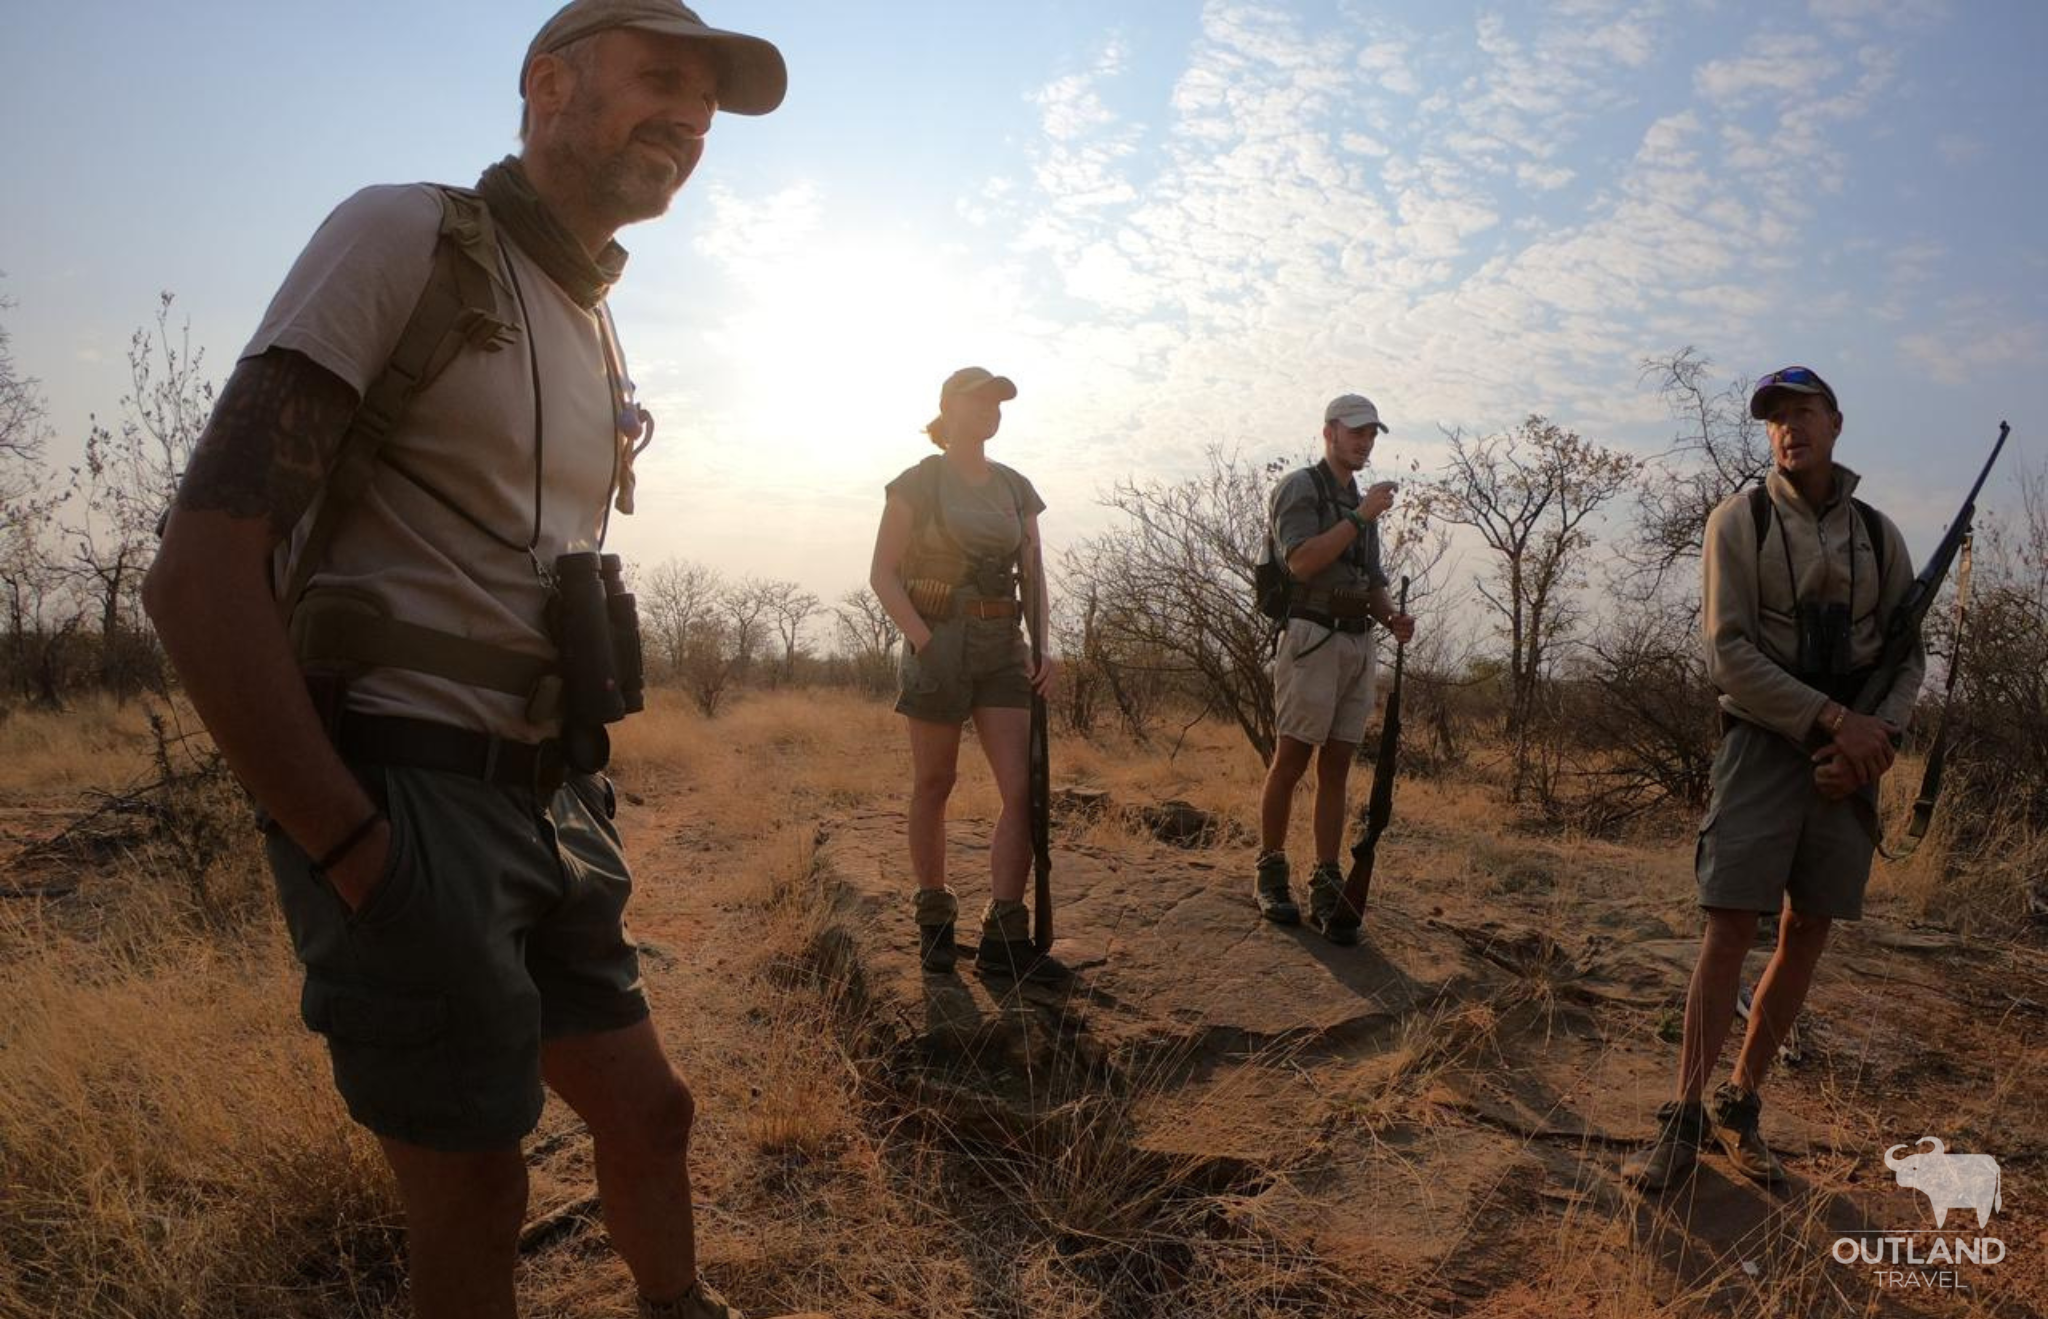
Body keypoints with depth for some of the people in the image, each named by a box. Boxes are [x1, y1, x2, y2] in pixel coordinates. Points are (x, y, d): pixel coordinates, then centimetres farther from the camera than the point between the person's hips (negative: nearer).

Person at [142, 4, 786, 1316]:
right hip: (406, 798, -7)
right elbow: (202, 571, -16)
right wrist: (361, 855, -18)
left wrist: (582, 802, 12)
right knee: (478, 1195, 4)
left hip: (553, 803, 7)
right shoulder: (405, 238, -9)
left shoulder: (601, 340, 14)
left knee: (648, 1110, 16)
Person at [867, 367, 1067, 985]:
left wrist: (1041, 647, -1)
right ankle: (934, 921, 23)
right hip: (938, 642, -4)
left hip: (1003, 649, 4)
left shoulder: (1016, 488, 12)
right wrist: (925, 641, -15)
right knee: (934, 784, 7)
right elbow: (883, 574, -5)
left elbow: (1033, 575, 12)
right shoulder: (918, 482, -2)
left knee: (1023, 789, -6)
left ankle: (1004, 938, -1)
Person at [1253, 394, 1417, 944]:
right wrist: (1360, 518, -17)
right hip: (1311, 641, -7)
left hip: (1357, 645, 7)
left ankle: (1326, 889, 5)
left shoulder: (1360, 504, 21)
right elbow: (1301, 563, -17)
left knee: (1336, 769, 3)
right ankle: (1270, 876, 12)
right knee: (1290, 762, -2)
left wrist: (1394, 618, 1)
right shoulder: (1299, 487, -2)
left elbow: (1373, 582, 21)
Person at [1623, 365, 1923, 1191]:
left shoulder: (1879, 535, 10)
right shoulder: (1740, 520, -1)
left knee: (1807, 936, 7)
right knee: (1729, 933, -8)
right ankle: (1684, 1120, 1)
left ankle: (1741, 1105, 20)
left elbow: (1910, 659, 9)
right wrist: (1835, 719, -16)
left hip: (1850, 760, 4)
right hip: (1764, 744, -4)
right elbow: (1729, 655, -10)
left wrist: (1876, 738, -9)